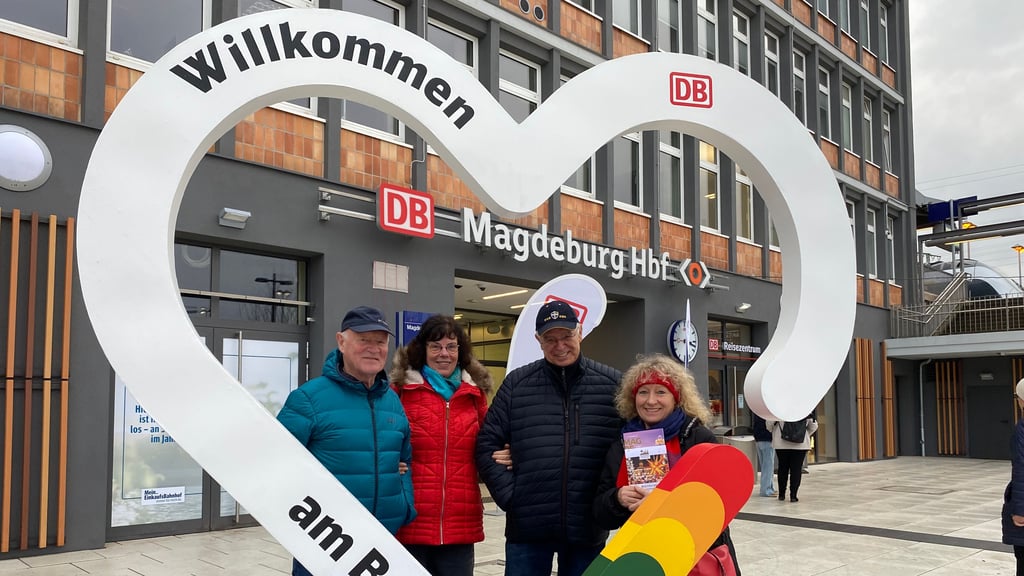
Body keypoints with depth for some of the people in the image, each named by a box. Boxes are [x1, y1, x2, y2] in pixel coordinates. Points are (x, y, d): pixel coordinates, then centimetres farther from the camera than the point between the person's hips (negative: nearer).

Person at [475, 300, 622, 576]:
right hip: (528, 525, 0)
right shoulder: (517, 383, 3)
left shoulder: (612, 383, 2)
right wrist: (509, 495, -4)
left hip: (588, 526, 0)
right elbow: (487, 443, 4)